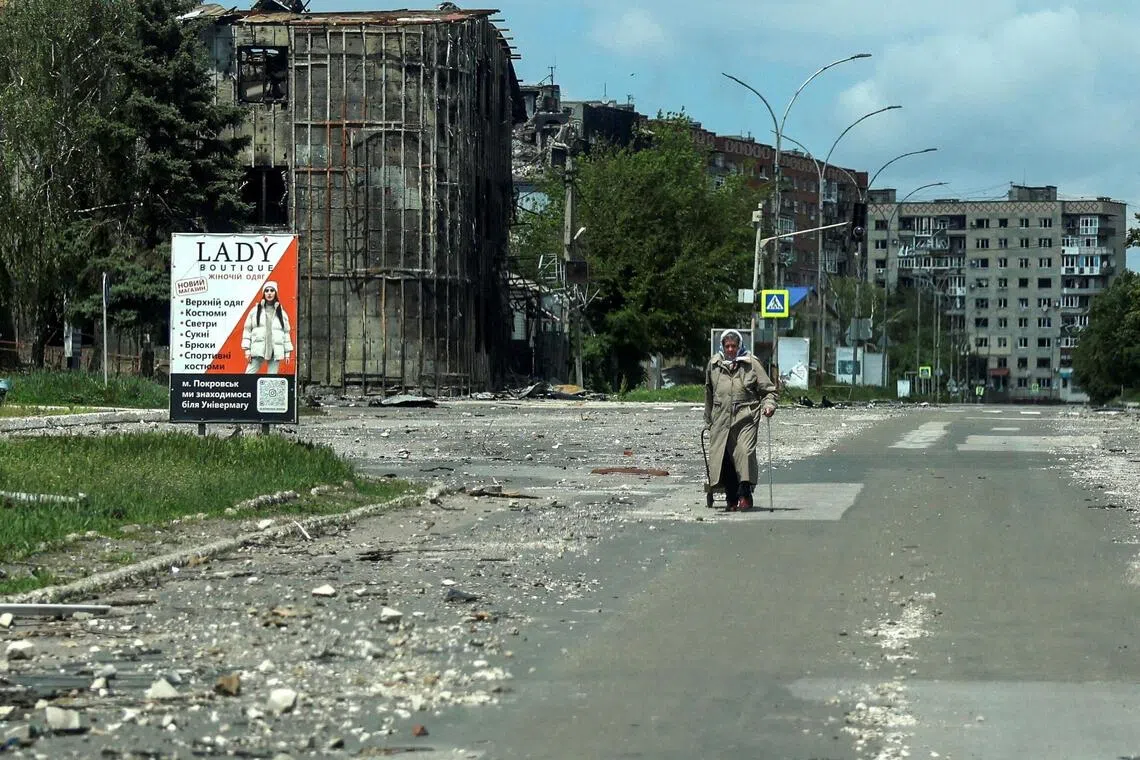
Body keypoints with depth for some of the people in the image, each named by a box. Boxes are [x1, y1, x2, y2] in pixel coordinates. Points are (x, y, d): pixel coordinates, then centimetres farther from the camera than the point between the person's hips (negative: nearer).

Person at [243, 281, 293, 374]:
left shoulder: (281, 313, 12)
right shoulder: (255, 310, 7)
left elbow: (286, 332, 14)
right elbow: (247, 330, 6)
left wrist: (287, 352, 10)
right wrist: (247, 349, -1)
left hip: (275, 352, 1)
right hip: (258, 350, -1)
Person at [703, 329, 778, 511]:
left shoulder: (751, 363, 4)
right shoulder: (713, 365, 12)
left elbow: (768, 390, 8)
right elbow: (709, 394, 24)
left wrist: (769, 405, -12)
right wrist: (708, 420, 27)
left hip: (746, 417, -3)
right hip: (721, 419, 3)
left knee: (745, 452, -19)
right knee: (723, 457, -1)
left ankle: (745, 495, -17)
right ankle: (732, 499, 8)